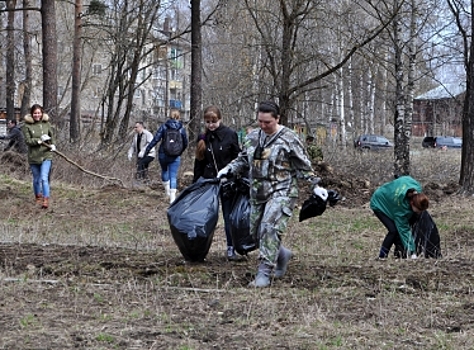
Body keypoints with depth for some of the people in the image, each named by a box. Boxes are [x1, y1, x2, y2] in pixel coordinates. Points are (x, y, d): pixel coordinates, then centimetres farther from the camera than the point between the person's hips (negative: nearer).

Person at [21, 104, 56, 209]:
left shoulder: (46, 123, 2)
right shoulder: (27, 125, -6)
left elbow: (51, 135, 16)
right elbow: (27, 140, -13)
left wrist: (52, 145, -1)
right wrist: (39, 140, -24)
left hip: (46, 156, 0)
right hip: (33, 156, 1)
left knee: (44, 178, -15)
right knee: (36, 179, 14)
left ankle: (46, 200, -15)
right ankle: (38, 197, 36)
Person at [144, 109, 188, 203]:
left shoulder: (164, 127, -6)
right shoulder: (181, 129, -2)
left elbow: (155, 139, -10)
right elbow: (185, 143, 6)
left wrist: (147, 150, -3)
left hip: (163, 155, 0)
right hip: (175, 157, 0)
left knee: (164, 171, 27)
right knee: (173, 176, 2)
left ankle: (167, 190, 28)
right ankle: (172, 197, -8)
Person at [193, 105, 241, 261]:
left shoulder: (230, 135, -6)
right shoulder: (203, 138, 6)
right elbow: (199, 163, 13)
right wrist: (195, 183, 10)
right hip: (208, 182, 3)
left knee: (229, 216, 4)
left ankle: (231, 249, 10)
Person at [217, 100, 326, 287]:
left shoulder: (289, 138, -7)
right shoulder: (253, 137, 10)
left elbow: (303, 166, -3)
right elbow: (243, 159, 20)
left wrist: (315, 185, -7)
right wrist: (228, 169, 4)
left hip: (282, 193, -7)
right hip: (258, 193, 7)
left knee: (270, 229, -21)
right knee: (257, 231, 10)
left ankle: (264, 275, -20)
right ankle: (282, 255, 37)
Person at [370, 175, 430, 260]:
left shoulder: (417, 187, -28)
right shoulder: (402, 205, -41)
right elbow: (404, 230, -33)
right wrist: (411, 251, -32)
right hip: (379, 204, -7)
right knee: (394, 230, -21)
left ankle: (399, 253, 5)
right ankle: (382, 256, -7)